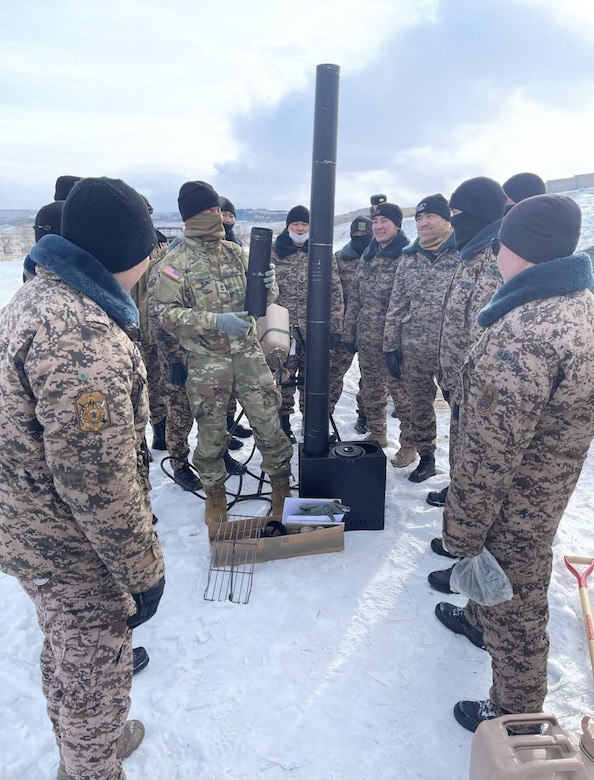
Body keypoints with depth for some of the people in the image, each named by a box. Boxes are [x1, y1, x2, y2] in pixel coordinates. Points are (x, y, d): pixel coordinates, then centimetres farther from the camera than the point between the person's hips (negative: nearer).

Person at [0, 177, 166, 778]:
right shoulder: (83, 335, -31)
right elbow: (97, 481, -30)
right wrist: (143, 570, -18)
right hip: (75, 551, -10)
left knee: (64, 656, 30)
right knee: (96, 681, 15)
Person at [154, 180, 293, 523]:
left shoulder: (235, 251, 6)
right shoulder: (178, 261, -6)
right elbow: (166, 312, -11)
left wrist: (268, 285, -12)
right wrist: (215, 321, -22)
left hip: (248, 351, 3)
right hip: (206, 360, -3)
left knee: (269, 422, 6)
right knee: (211, 432, 10)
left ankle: (282, 484, 26)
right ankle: (215, 492, 32)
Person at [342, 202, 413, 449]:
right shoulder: (367, 256, 12)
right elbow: (354, 298, 14)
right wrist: (349, 332, 12)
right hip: (366, 338, 7)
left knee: (401, 392, 1)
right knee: (370, 391, 16)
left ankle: (409, 442, 16)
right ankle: (376, 434, 33)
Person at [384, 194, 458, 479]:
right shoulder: (408, 258, 8)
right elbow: (396, 306, 9)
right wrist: (390, 347, 7)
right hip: (413, 349, 5)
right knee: (419, 405, 14)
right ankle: (425, 457, 32)